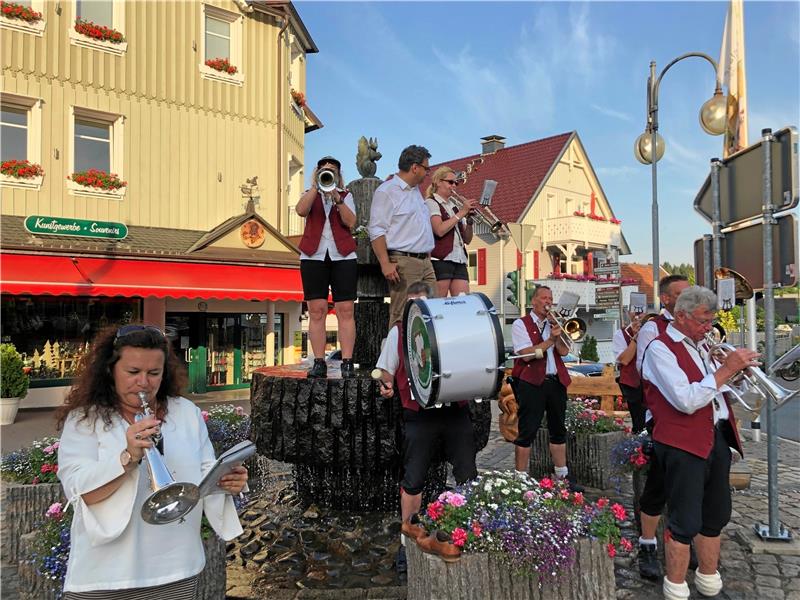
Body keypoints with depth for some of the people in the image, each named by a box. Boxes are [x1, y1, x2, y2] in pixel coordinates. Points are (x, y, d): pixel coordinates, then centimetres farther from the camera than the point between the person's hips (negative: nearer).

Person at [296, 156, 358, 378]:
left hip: (342, 256, 0)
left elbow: (350, 222, -3)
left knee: (345, 310, -6)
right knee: (316, 310, -3)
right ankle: (319, 362, 0)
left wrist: (337, 198, -12)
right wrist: (316, 186, -12)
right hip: (314, 256, 1)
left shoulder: (345, 196, 15)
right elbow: (300, 210, -8)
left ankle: (347, 363, -5)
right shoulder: (310, 195, 16)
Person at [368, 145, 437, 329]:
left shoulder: (416, 190, 21)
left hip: (425, 262, 9)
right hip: (403, 262, -8)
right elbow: (376, 230, -13)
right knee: (402, 317, -8)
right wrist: (385, 264, -21)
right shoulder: (386, 191, -6)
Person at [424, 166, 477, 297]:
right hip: (441, 259, -6)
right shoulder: (431, 203, 2)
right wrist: (461, 213, -8)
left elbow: (467, 240, 17)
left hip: (459, 260, 7)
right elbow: (440, 230, -16)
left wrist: (469, 220, 0)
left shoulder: (454, 206, 21)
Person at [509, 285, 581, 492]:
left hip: (556, 381, 6)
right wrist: (550, 339, -14)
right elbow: (527, 354, -13)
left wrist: (557, 332, -9)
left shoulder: (553, 325, 16)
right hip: (531, 383, -6)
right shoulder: (521, 324, -1)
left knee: (558, 430, 13)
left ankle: (563, 475, 23)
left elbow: (564, 351, 3)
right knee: (527, 432, -3)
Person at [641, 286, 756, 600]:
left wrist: (737, 371, 3)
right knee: (685, 522, -1)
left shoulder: (699, 344, 15)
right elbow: (687, 401, -23)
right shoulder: (660, 348, -13)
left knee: (715, 516, 19)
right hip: (683, 443, -9)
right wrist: (726, 368, -19)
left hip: (717, 437, 9)